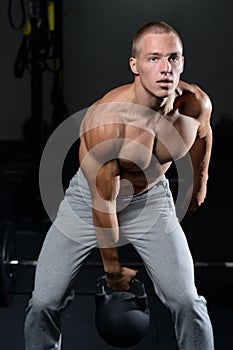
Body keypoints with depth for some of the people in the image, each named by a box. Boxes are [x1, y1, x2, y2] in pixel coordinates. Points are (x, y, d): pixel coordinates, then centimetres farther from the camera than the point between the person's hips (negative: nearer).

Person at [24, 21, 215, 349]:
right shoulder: (103, 119, -34)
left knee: (187, 302, -10)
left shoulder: (197, 104, -21)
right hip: (89, 198, -3)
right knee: (44, 304, -7)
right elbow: (104, 202, -23)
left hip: (150, 199, 3)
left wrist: (200, 181, 24)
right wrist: (112, 268, -13)